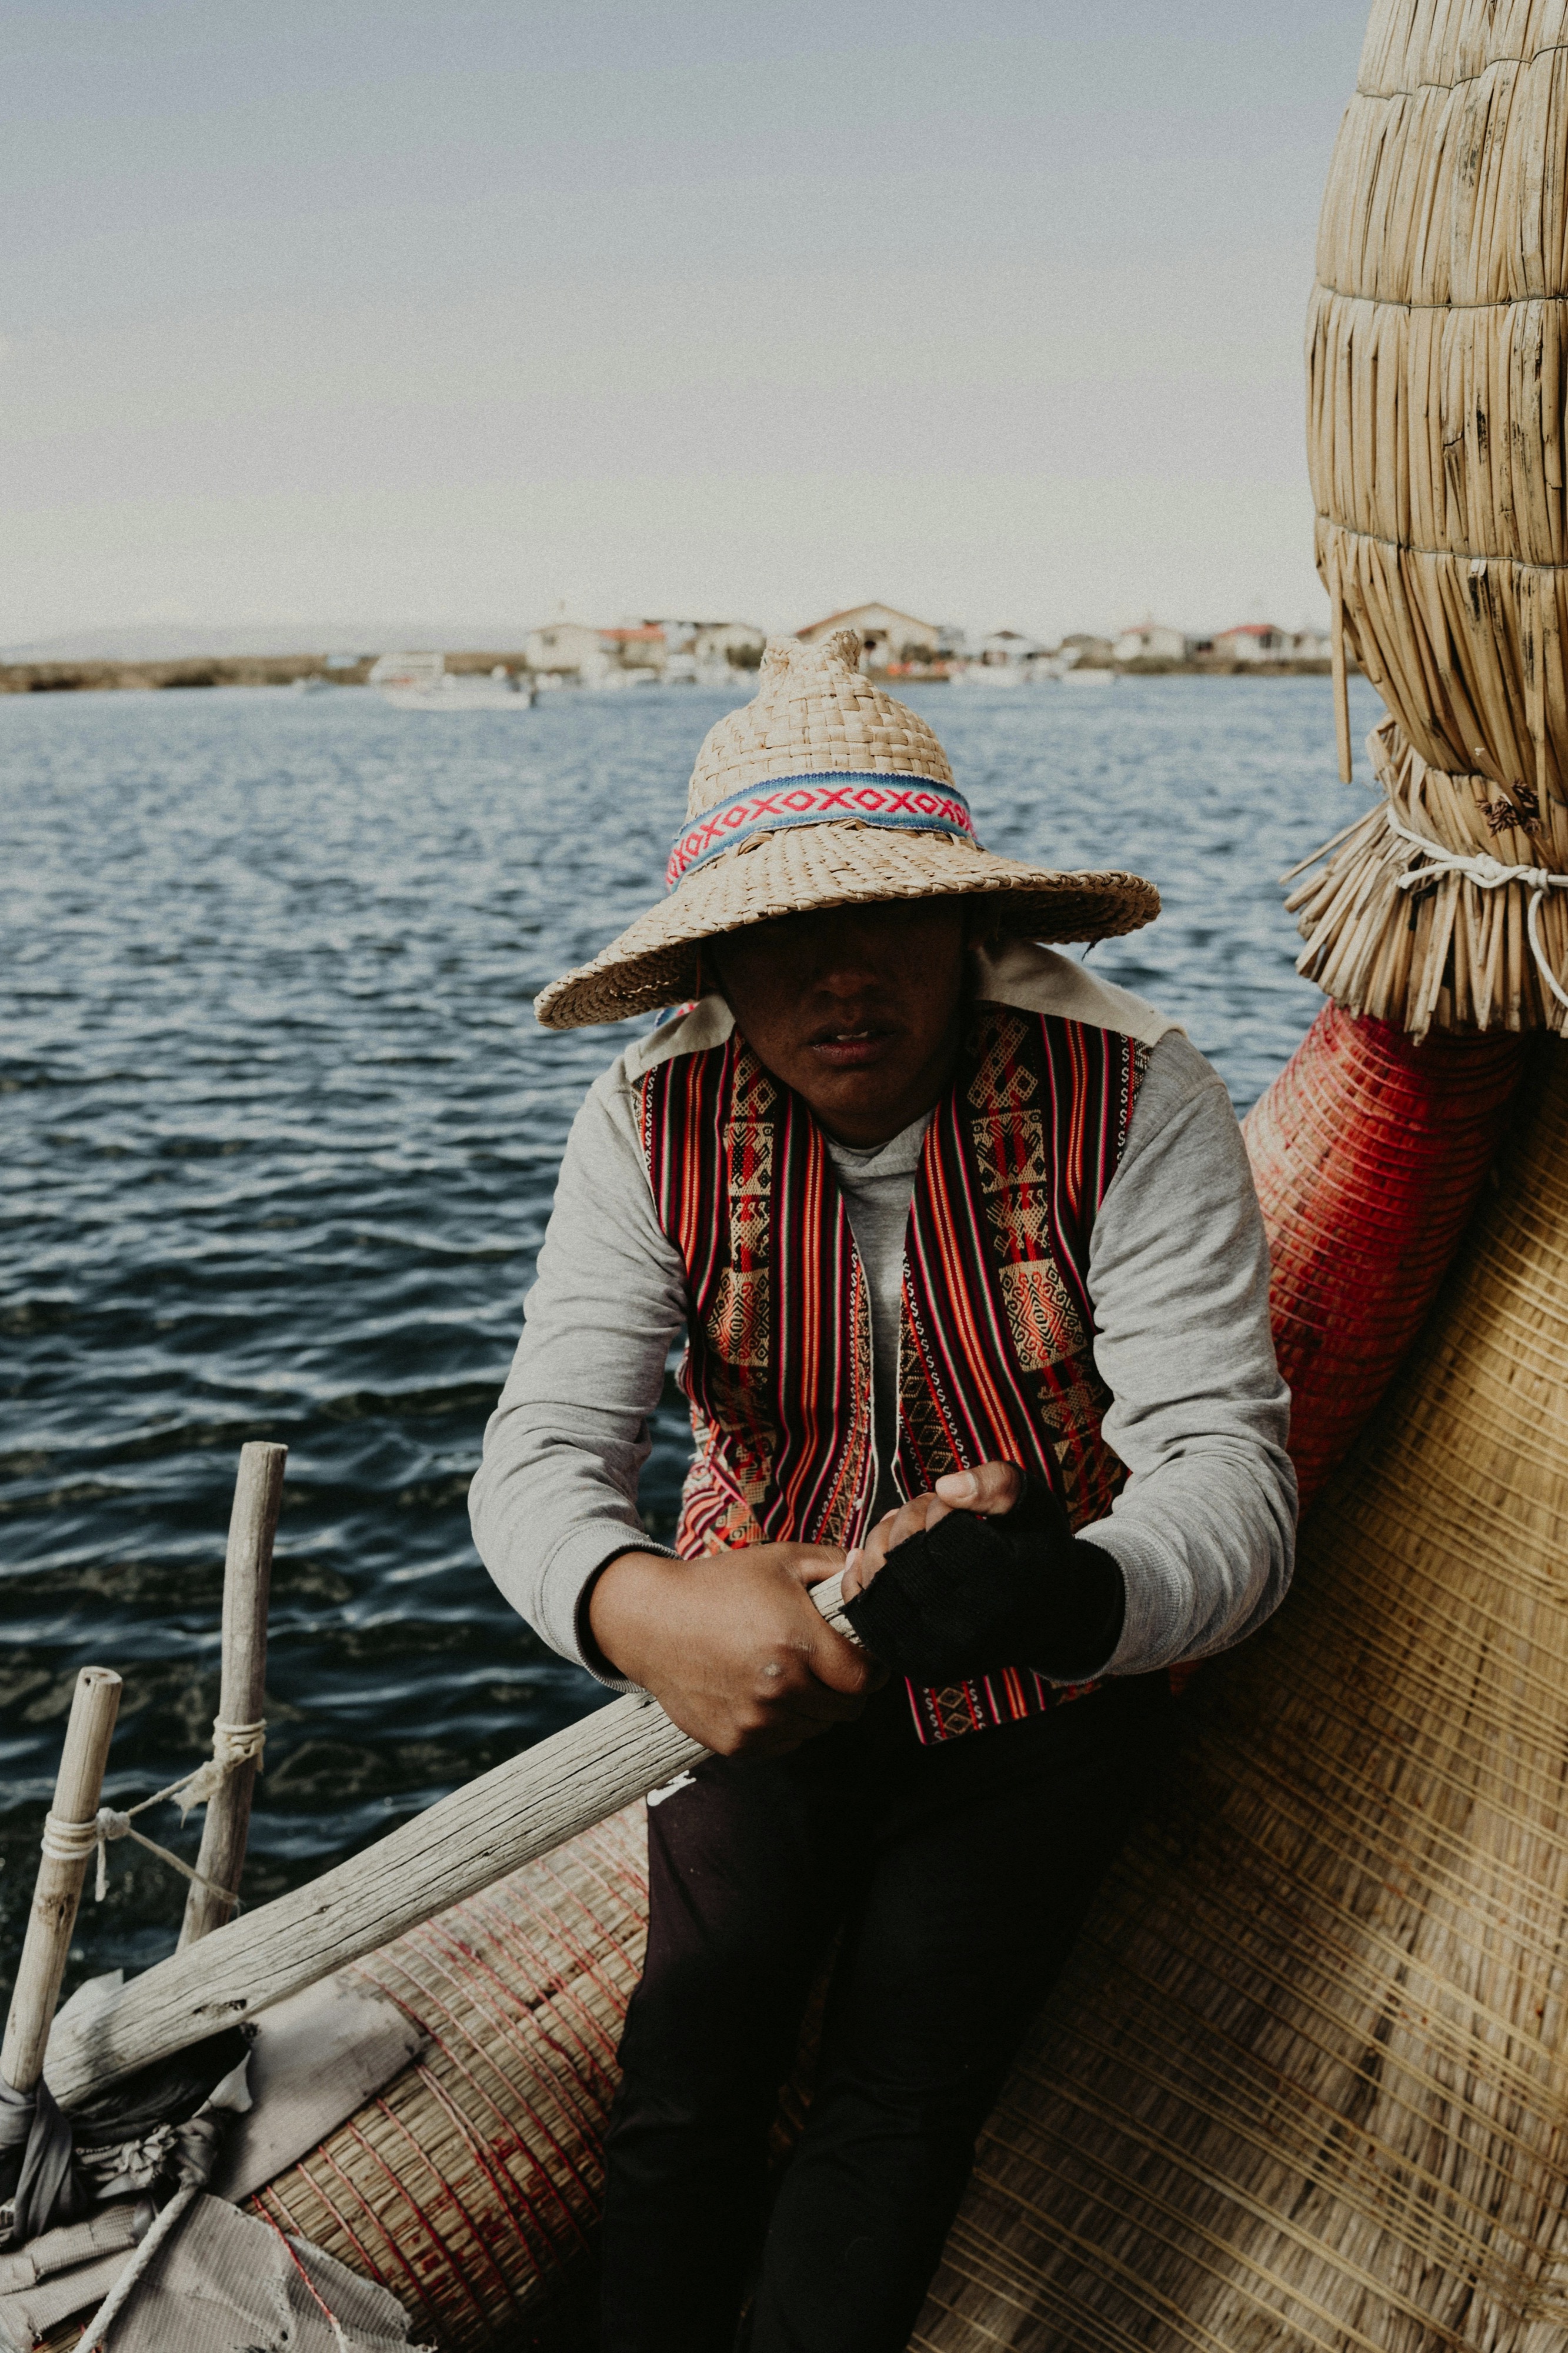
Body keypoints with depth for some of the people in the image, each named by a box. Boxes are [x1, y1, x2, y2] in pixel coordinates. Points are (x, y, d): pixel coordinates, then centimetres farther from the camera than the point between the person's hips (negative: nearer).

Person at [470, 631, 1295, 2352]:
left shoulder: (1133, 1101, -20)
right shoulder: (656, 1122, -13)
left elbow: (1229, 1473, -26)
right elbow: (543, 1449, -19)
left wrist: (1066, 1592, -50)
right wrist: (637, 1606, -43)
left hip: (1039, 1702, -1)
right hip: (756, 1663, 2)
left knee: (896, 2101, -10)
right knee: (689, 2064, -9)